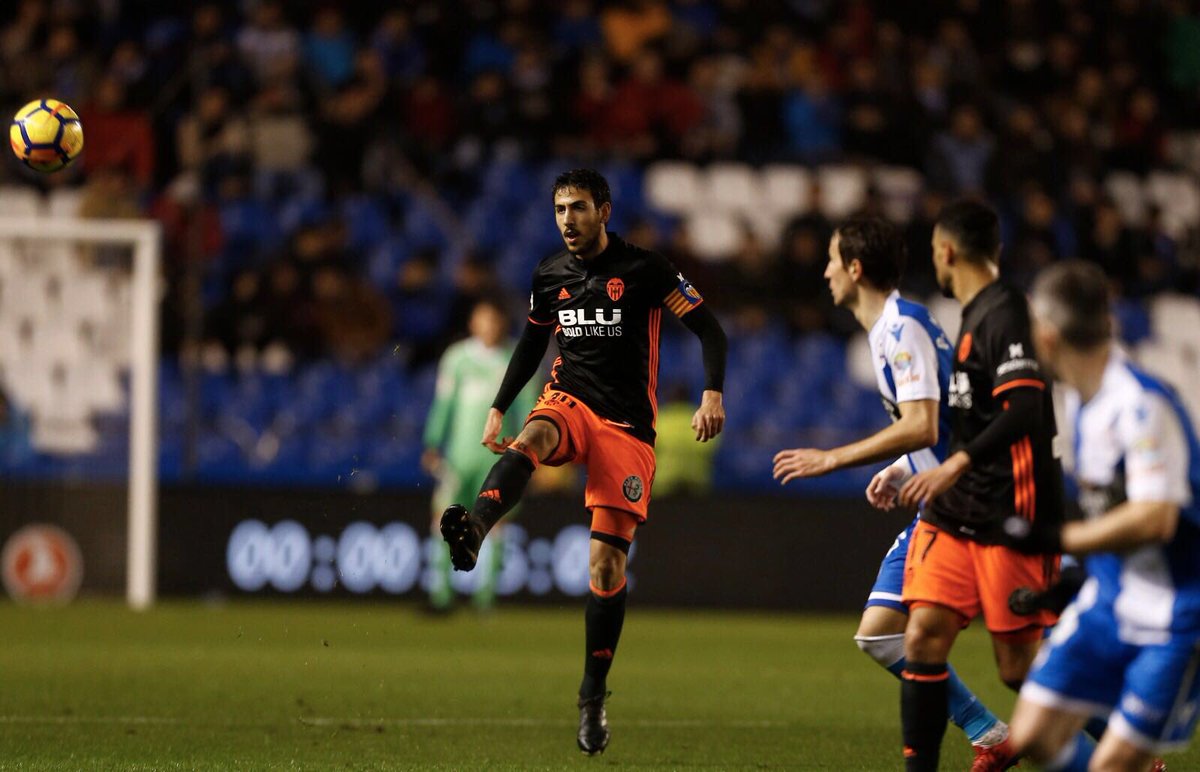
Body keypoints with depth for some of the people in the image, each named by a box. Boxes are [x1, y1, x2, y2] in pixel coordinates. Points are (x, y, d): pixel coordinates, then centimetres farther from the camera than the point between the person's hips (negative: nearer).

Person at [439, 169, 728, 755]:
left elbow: (709, 330, -5)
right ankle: (472, 529, -65)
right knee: (530, 439, -36)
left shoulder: (644, 270, -6)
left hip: (627, 425, -3)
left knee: (607, 561, -7)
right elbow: (532, 343, 23)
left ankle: (593, 698, 4)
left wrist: (713, 394, -20)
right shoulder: (549, 276, 8)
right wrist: (498, 409, 16)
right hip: (569, 401, 3)